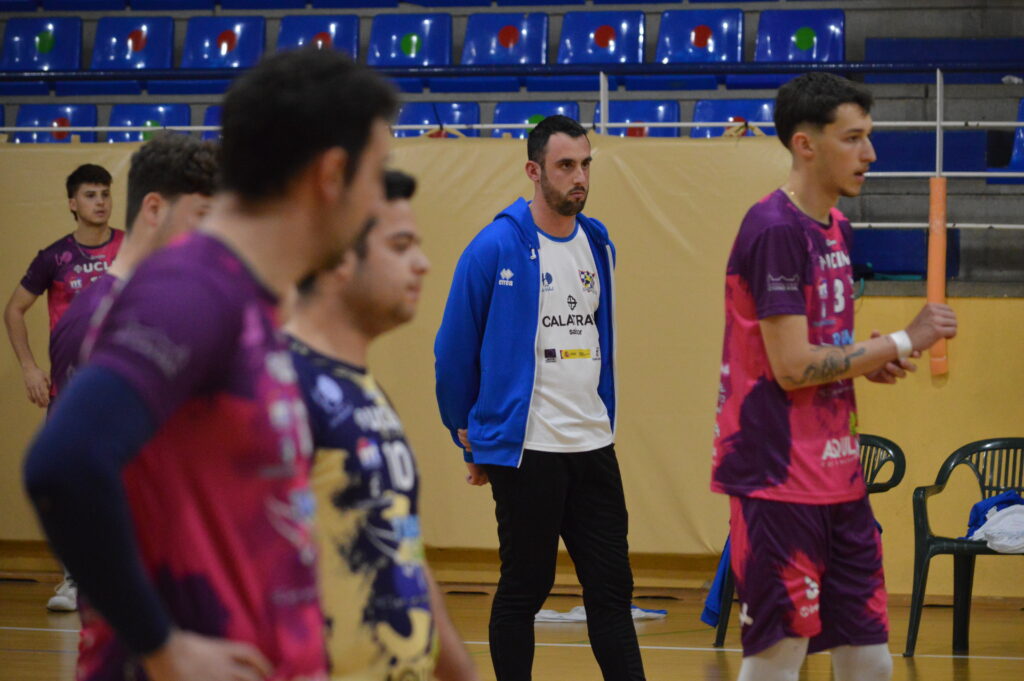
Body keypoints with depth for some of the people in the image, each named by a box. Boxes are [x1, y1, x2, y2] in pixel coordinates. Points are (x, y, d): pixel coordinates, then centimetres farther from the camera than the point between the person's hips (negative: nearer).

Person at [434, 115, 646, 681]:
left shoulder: (597, 243, 8)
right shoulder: (496, 247, -9)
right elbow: (454, 349, -3)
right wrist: (469, 435, 4)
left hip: (594, 445, 5)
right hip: (525, 449, -5)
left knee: (611, 589, 5)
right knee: (523, 591, 4)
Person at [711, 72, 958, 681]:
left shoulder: (837, 228, 13)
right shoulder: (775, 230, -15)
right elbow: (792, 367, -20)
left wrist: (873, 363, 3)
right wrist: (903, 343, -14)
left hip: (839, 480, 9)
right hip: (780, 480, -9)